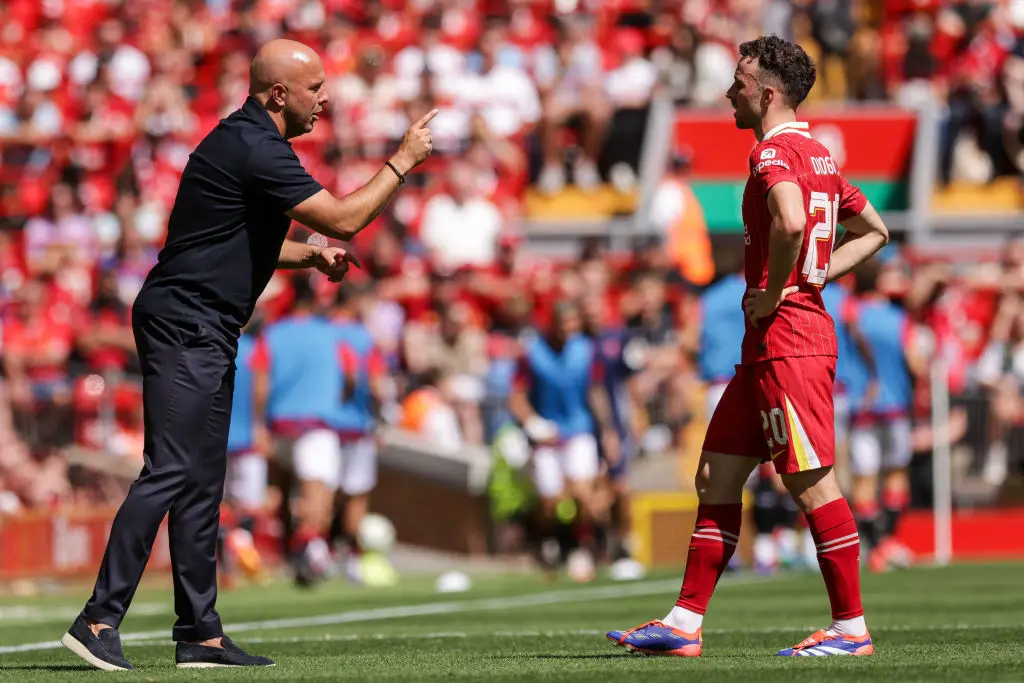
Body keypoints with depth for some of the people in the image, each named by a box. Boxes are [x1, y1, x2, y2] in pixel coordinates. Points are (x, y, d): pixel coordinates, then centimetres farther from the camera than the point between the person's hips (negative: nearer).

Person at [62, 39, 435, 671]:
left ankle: (200, 633, 10)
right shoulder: (254, 149, -15)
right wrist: (403, 161, -5)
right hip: (185, 326, -11)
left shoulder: (248, 142, 17)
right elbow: (344, 219, -16)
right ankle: (99, 620, -17)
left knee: (203, 481, 9)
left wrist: (312, 255, 15)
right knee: (172, 472, -15)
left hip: (205, 333, 11)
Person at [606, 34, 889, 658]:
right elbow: (875, 231, 26)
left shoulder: (774, 152, -13)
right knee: (717, 474, 10)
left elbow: (791, 223, -34)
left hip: (786, 339, -10)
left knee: (812, 483, -6)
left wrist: (773, 294, -19)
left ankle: (851, 628, -2)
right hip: (769, 347, 10)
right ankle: (685, 624, 11)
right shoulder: (818, 154, 17)